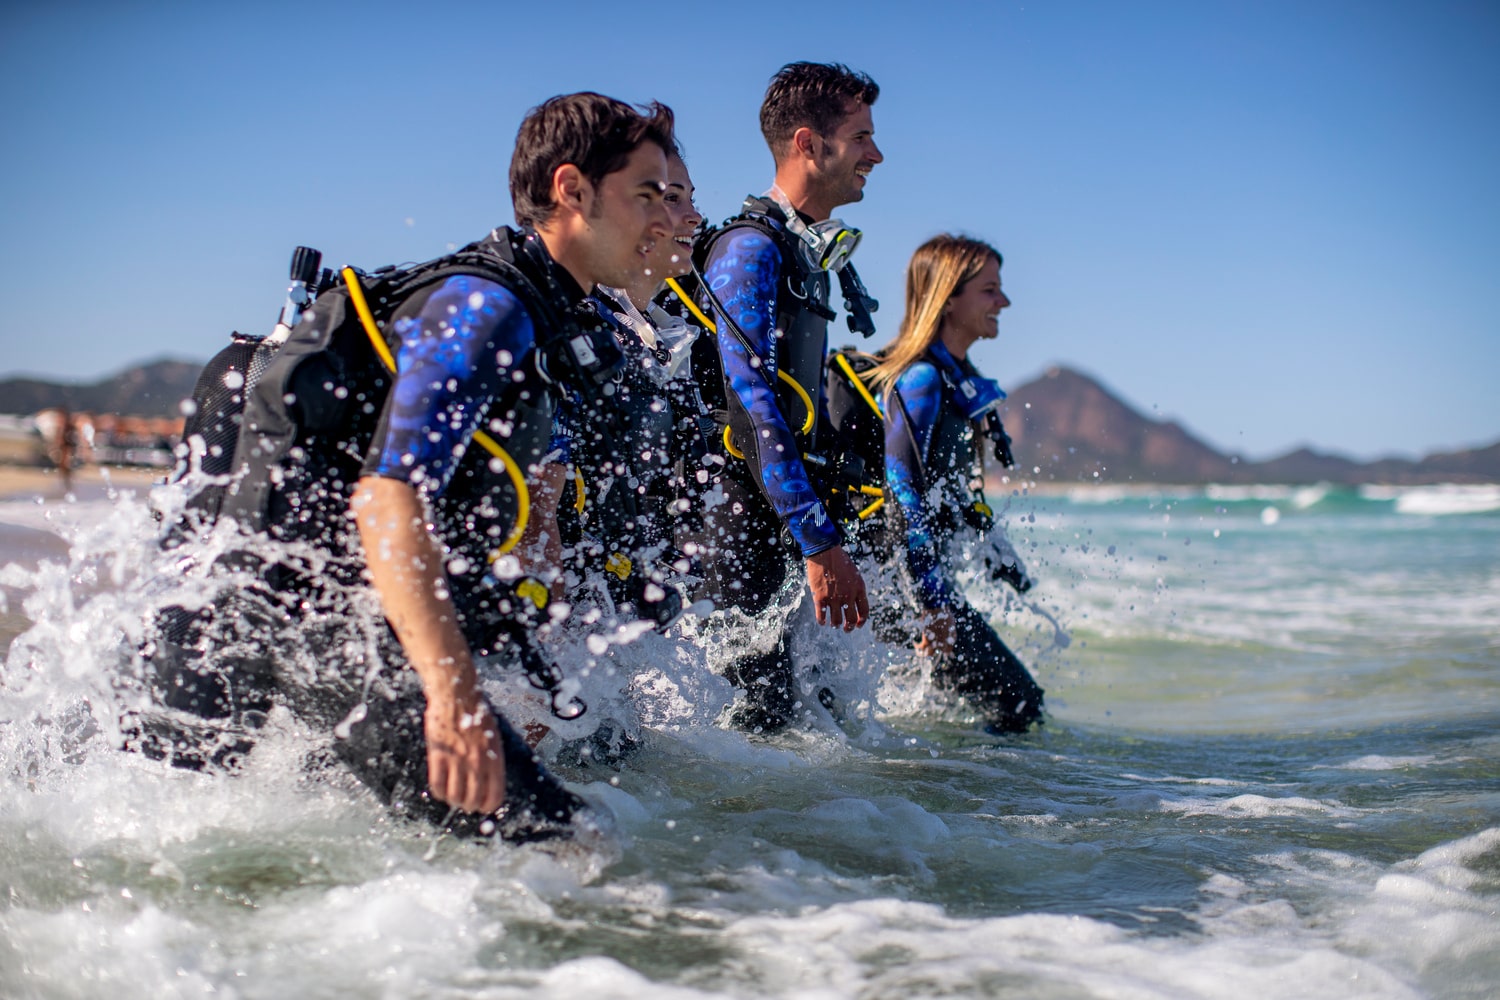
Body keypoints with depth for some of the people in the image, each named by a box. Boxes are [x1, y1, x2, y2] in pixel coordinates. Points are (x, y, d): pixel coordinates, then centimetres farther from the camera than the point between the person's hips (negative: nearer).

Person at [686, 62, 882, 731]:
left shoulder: (813, 256, 17)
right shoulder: (751, 249, -13)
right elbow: (753, 402, -22)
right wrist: (819, 543, -27)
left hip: (776, 522, 9)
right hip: (732, 519, -9)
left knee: (774, 708, 7)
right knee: (762, 714, -9)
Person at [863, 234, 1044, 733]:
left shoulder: (960, 381, 14)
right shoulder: (921, 380, -17)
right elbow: (903, 490, -24)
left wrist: (1004, 562, 27)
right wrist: (934, 602, -28)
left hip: (928, 568, 10)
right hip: (901, 577, -10)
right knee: (1016, 704, -10)